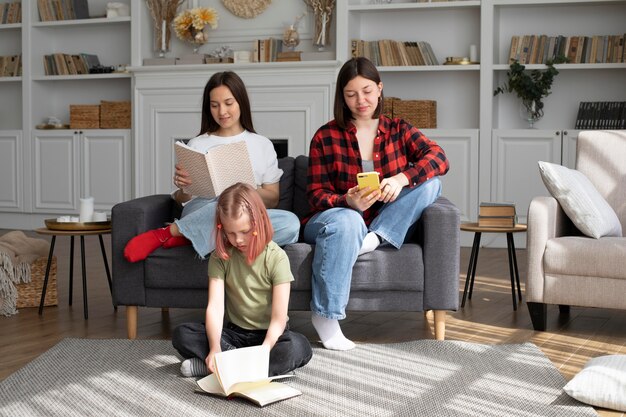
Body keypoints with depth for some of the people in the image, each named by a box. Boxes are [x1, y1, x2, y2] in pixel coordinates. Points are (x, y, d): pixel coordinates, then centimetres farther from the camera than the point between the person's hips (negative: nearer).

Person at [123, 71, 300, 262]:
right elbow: (182, 200, 14)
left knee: (291, 223, -33)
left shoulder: (263, 145, 15)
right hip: (199, 213, -3)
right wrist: (183, 187, -10)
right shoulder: (197, 145, 15)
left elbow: (272, 200, 11)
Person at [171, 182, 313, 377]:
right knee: (182, 334, -20)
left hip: (269, 335, -2)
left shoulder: (276, 257, -14)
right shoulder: (221, 256, -5)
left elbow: (279, 319, -18)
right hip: (234, 333, 2)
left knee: (299, 347, -35)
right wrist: (215, 348, -33)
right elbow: (215, 307, -15)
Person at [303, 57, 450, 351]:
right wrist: (348, 201, -28)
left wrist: (401, 179, -30)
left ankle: (374, 239, -25)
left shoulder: (398, 130, 6)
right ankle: (325, 316, -32)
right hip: (337, 216, -3)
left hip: (386, 226, 3)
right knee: (347, 221, -39)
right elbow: (316, 195, -5)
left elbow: (438, 158, -10)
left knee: (430, 182, -15)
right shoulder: (325, 137, 0)